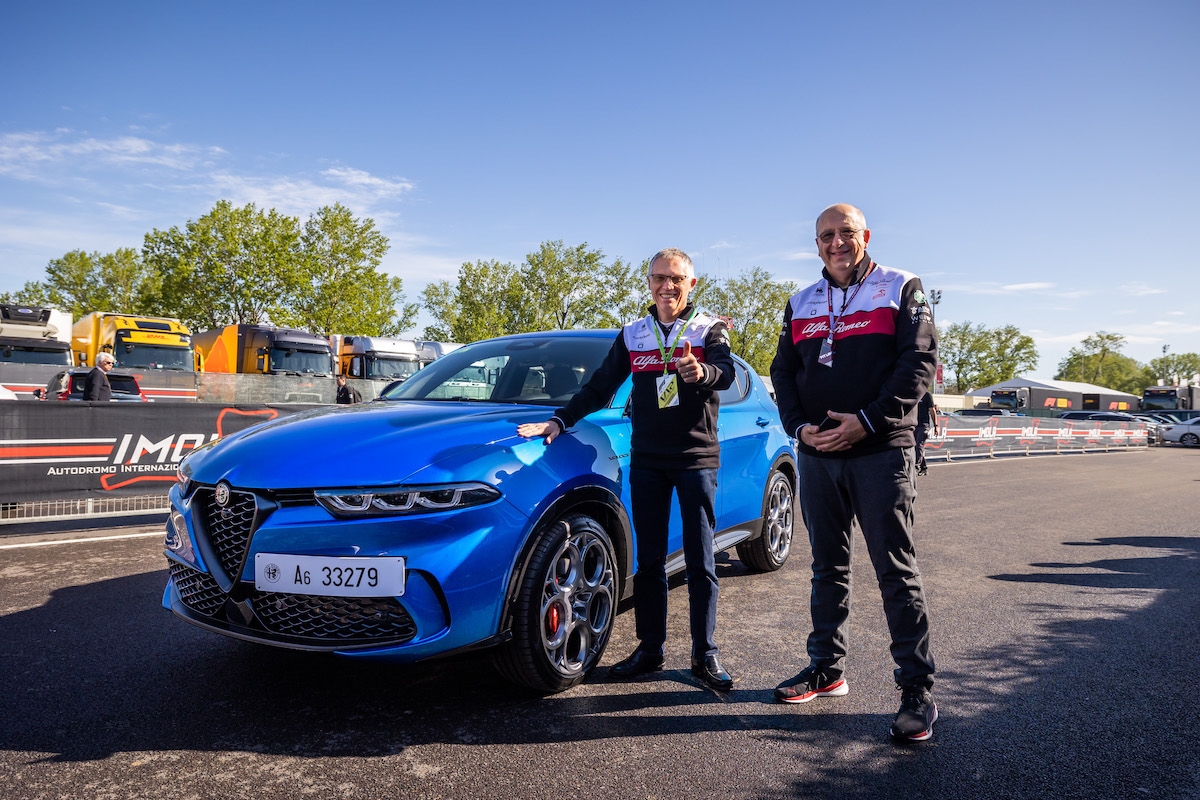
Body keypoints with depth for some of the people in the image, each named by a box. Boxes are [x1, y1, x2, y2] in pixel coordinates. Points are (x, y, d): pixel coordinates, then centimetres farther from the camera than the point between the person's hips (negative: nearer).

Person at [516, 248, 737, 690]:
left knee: (700, 561, 0)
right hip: (647, 459, 3)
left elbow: (726, 373, -17)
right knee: (649, 560, 7)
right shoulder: (633, 335, 12)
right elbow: (600, 386, 13)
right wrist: (560, 420, 3)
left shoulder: (709, 330, 1)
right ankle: (649, 649, 16)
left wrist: (701, 372, -40)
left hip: (696, 458, -3)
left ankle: (705, 654, 9)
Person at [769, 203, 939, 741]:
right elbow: (783, 371, 14)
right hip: (816, 455, 5)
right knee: (828, 568, 13)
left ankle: (917, 689, 6)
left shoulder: (901, 289, 4)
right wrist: (799, 426, -4)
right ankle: (826, 669, 25)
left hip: (881, 452, -4)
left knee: (896, 571, -3)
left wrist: (867, 421, -16)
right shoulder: (801, 304, 16)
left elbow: (920, 361, -6)